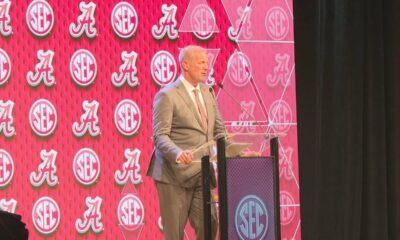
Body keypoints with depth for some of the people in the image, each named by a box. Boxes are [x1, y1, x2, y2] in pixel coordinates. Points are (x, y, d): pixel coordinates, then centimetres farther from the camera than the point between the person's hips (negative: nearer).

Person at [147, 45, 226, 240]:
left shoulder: (207, 92, 15)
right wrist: (178, 153, -35)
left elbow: (219, 130, 18)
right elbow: (160, 136, -16)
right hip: (176, 173, -6)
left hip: (202, 173, 6)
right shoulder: (167, 95, -8)